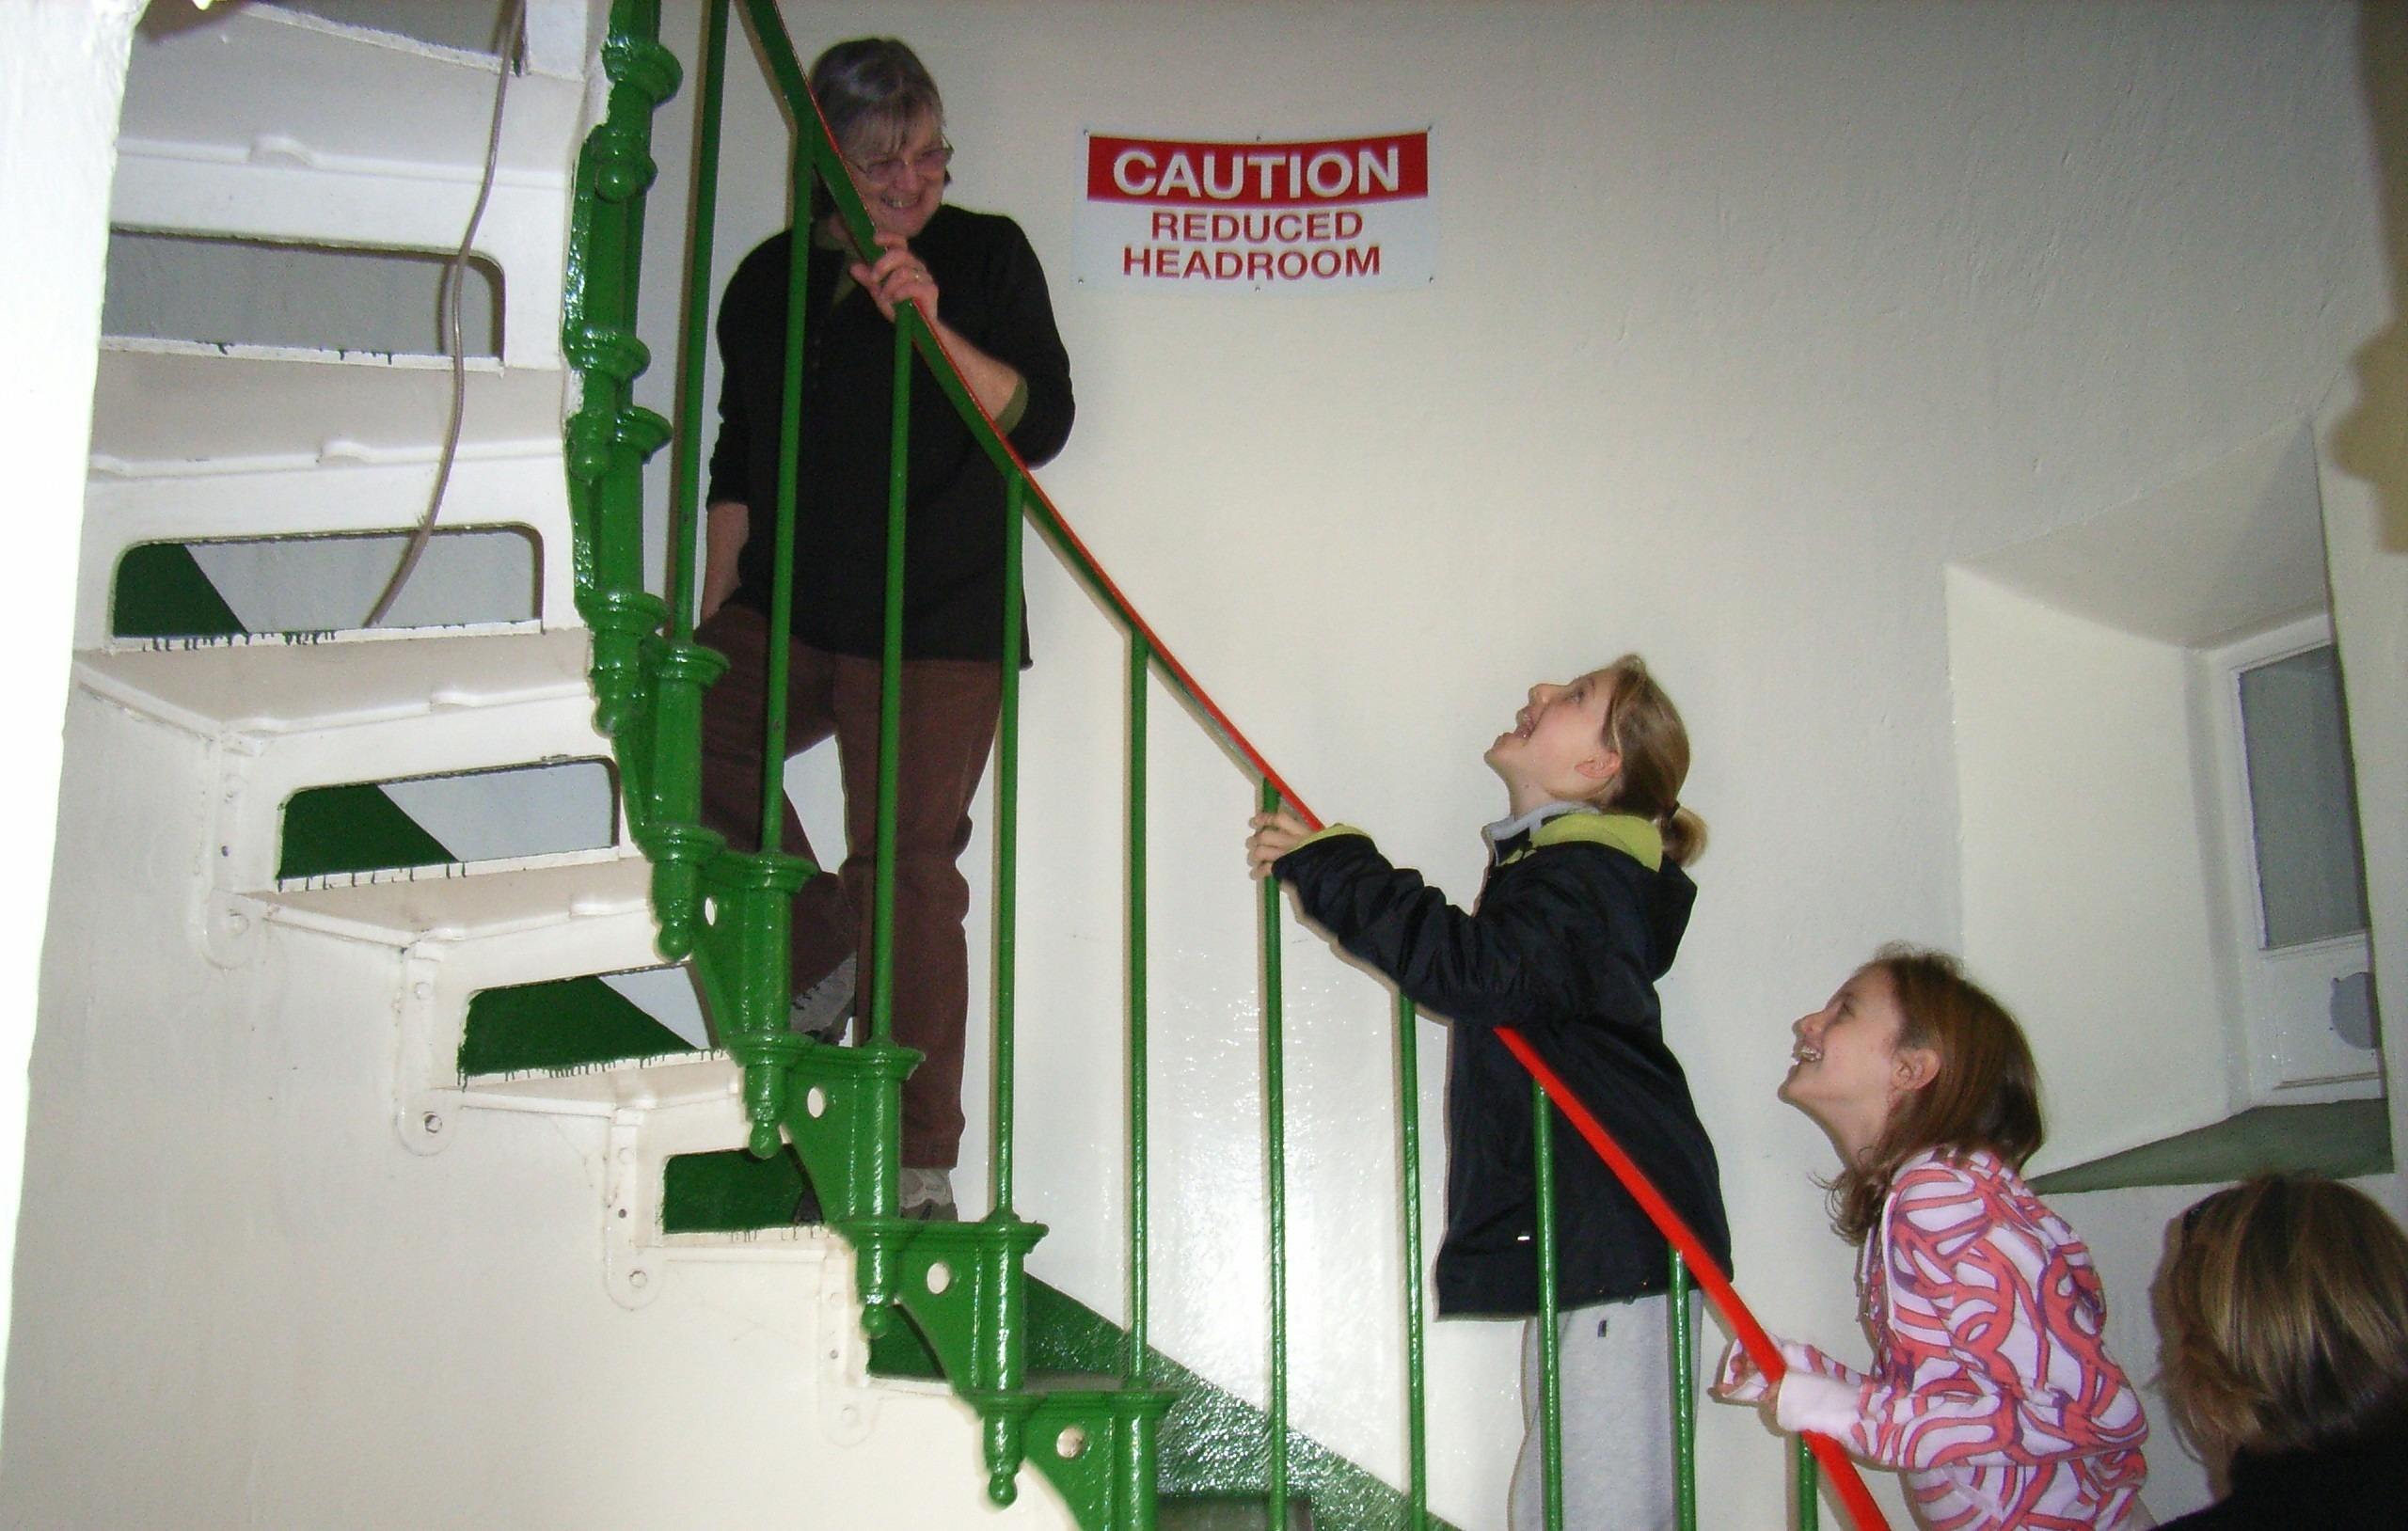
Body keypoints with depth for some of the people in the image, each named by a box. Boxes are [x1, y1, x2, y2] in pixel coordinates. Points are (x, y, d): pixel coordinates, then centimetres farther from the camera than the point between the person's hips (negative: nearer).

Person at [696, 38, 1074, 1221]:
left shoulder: (985, 255, 5)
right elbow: (739, 463, 18)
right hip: (791, 611, 4)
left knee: (906, 867, -9)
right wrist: (710, 621, 12)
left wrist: (931, 325, -19)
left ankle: (919, 1161, 0)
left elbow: (1038, 421, -5)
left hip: (937, 623, -4)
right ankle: (821, 955, 3)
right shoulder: (771, 279, 14)